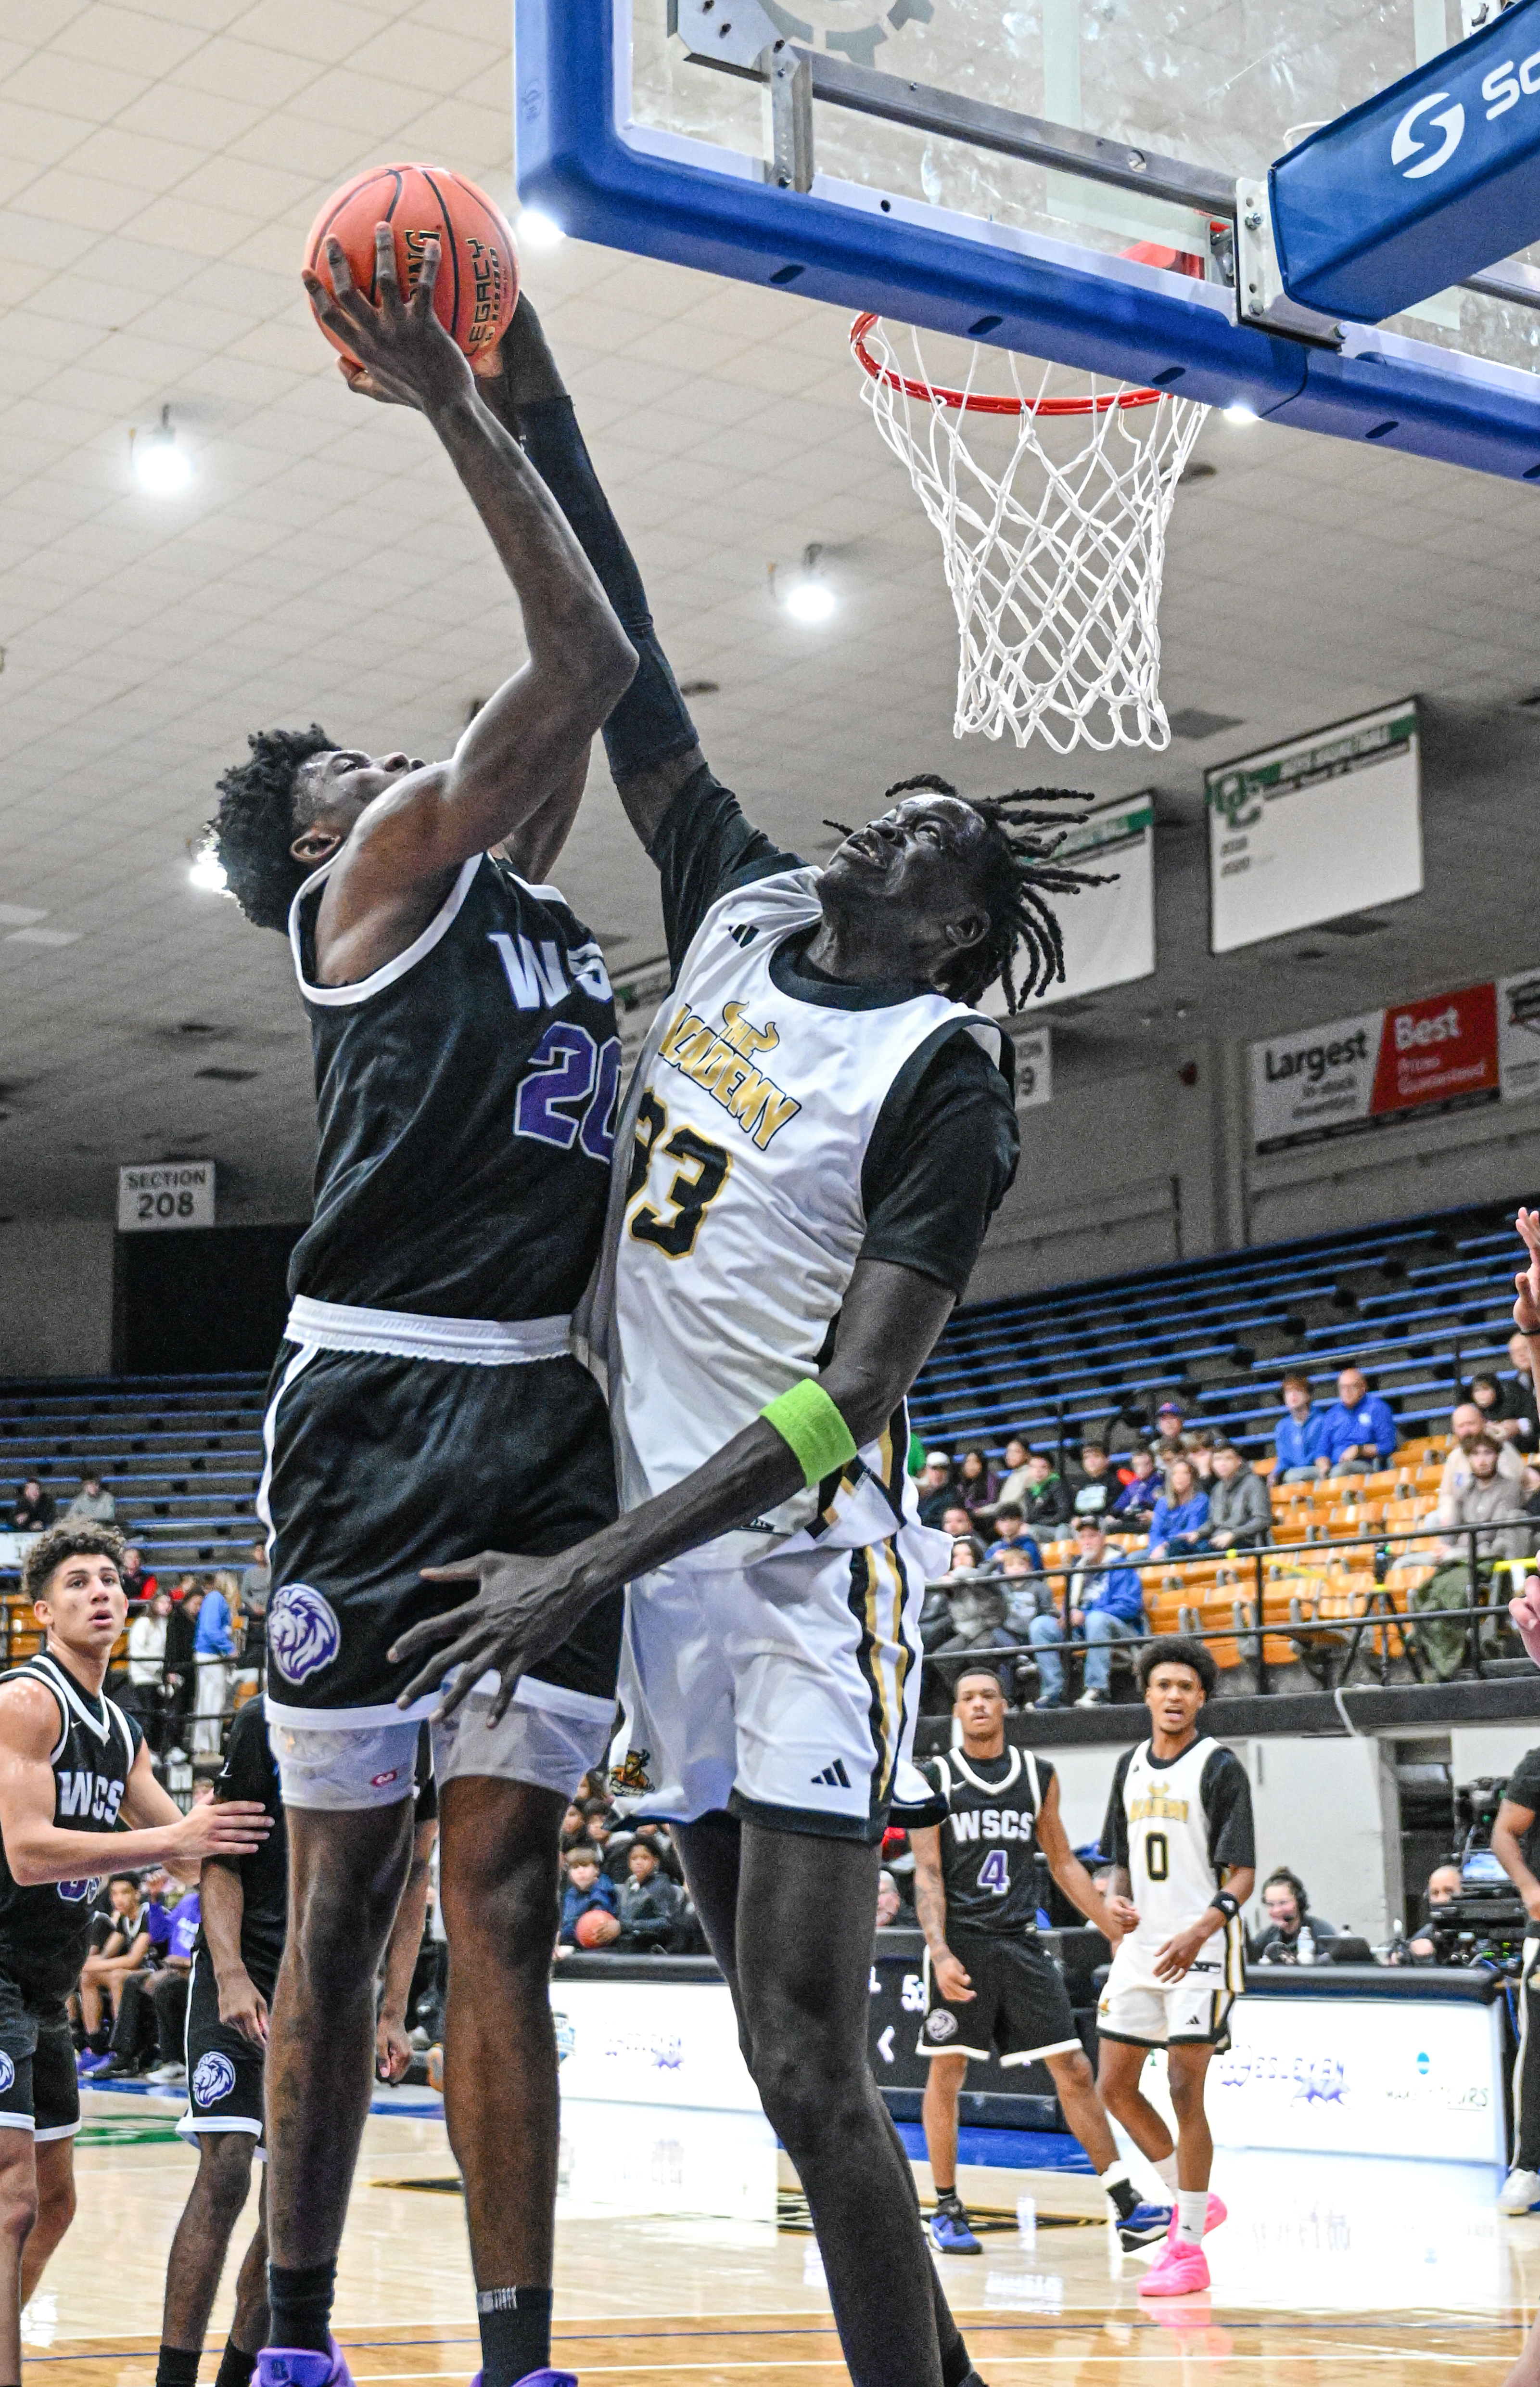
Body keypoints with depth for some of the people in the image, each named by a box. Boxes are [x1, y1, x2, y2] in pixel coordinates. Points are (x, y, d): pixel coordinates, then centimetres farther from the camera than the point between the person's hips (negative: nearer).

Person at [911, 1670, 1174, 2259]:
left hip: (1021, 1943, 3)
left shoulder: (1039, 1776, 10)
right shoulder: (935, 1779, -1)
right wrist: (940, 1954, -18)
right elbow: (927, 1875, -6)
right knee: (946, 2073, 0)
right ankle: (947, 2211, 13)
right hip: (961, 1943, -3)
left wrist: (1116, 1928, 12)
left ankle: (1127, 2208, 0)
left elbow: (1063, 1863, 17)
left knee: (1073, 2069, -1)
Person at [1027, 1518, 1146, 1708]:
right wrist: (1068, 1618, -1)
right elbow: (1073, 1608, 26)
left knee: (1096, 1618, -38)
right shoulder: (1078, 1568, 19)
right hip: (1081, 1633, 6)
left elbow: (1130, 1606, -14)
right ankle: (1054, 1692, -19)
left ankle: (1097, 1690, -38)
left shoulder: (1120, 1566, -1)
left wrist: (1085, 1616, -20)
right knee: (1040, 1624, -11)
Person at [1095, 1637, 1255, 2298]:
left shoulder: (1219, 1768, -8)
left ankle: (1188, 2247, 2)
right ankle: (1192, 2201, 25)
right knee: (1114, 2087, 7)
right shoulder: (1130, 1766, 11)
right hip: (1140, 1948, 7)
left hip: (1200, 1953, -7)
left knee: (1185, 2093, -7)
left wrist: (1200, 1931, -28)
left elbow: (1242, 1875, -12)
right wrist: (1117, 1902, -1)